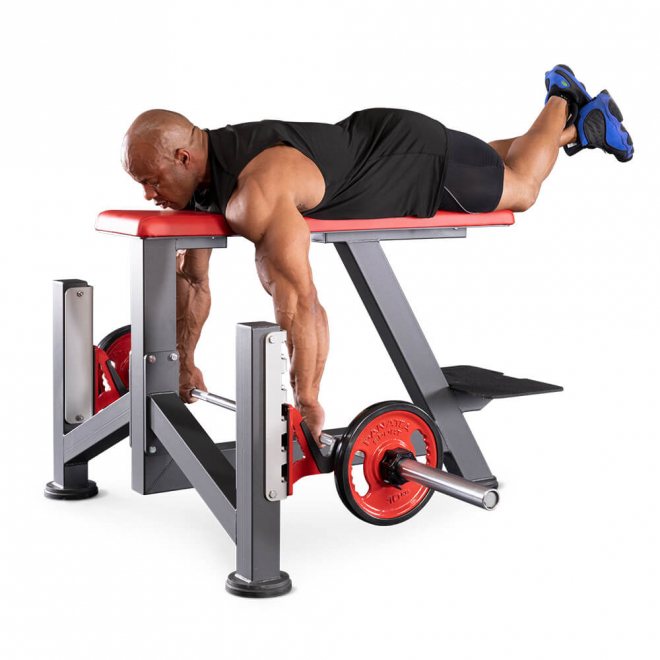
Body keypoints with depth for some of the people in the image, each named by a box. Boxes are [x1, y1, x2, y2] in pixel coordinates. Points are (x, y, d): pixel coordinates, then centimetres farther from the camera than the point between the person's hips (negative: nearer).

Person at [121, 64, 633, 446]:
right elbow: (192, 277, 0)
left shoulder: (255, 195, -43)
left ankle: (563, 106, 40)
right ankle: (575, 129, 50)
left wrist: (307, 403, -41)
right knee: (490, 168, 32)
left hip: (421, 164, -7)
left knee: (519, 188, 20)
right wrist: (183, 360, 2)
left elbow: (299, 302, -47)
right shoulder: (197, 174, -15)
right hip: (369, 139, 7)